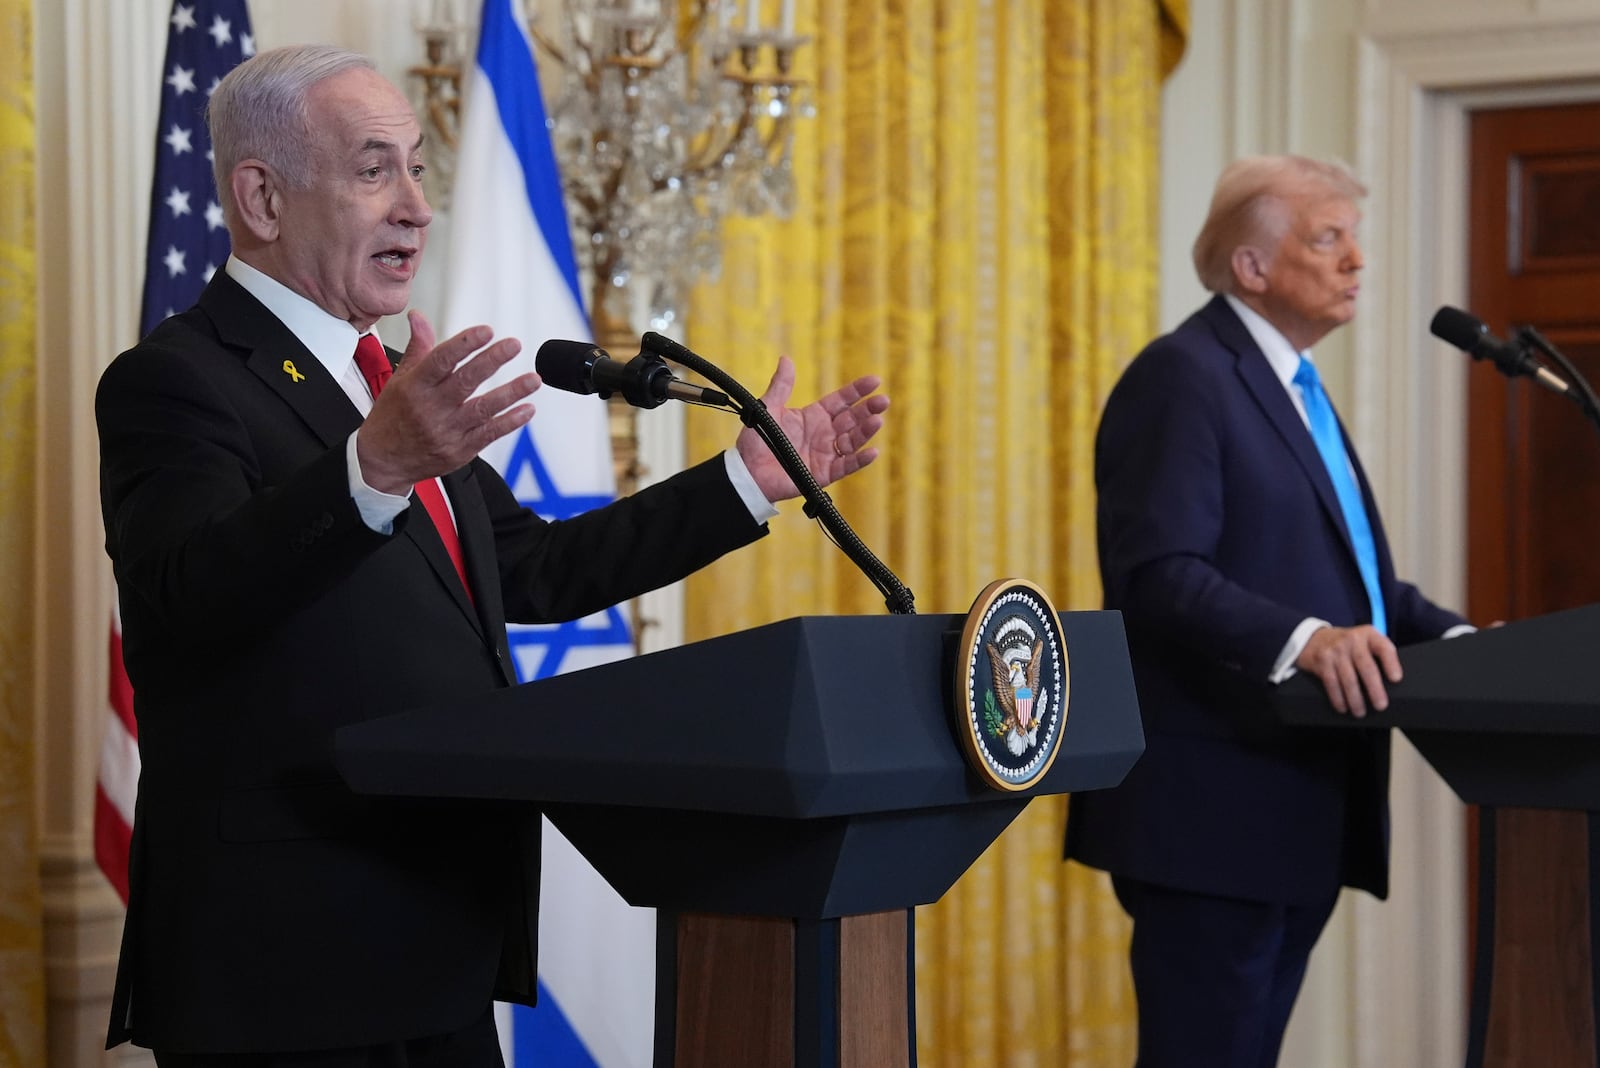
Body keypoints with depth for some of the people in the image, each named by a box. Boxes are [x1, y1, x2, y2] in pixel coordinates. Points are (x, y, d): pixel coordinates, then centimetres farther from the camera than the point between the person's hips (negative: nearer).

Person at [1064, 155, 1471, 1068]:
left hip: (1301, 812, 10)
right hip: (1216, 809, -10)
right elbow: (1158, 575, -22)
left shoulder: (1293, 386, 21)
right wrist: (1303, 640, -36)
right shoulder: (1182, 376, -11)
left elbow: (1343, 572, 24)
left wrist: (1456, 640, 7)